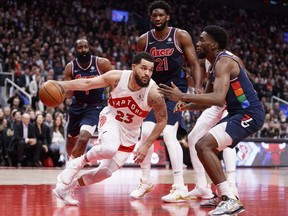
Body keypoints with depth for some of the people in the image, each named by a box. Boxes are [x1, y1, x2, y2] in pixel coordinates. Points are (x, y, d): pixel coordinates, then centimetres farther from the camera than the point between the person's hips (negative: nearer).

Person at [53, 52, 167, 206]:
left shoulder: (153, 93, -24)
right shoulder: (117, 77, -21)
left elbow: (162, 120, -13)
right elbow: (87, 83, -13)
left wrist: (146, 145, -17)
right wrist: (60, 85, -24)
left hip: (130, 131, 2)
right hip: (111, 119, -2)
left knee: (106, 172, -1)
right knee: (110, 148, -36)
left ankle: (65, 187, 20)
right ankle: (77, 163, -7)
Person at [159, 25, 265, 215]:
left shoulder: (224, 62, -17)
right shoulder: (217, 64, 15)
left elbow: (218, 99, -32)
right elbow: (209, 99, 23)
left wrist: (182, 96, -32)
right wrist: (187, 106, 5)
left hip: (249, 114, -11)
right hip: (240, 113, 11)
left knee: (203, 146, -21)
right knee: (208, 147, 20)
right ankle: (226, 195, 24)